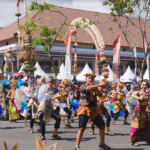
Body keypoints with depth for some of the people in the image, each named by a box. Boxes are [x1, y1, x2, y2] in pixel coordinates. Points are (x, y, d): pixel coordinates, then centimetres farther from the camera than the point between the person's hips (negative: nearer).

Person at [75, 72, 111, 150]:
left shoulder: (94, 88, 14)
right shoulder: (83, 86, -4)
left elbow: (100, 94, -1)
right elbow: (88, 88, -26)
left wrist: (95, 87, -12)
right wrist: (99, 85, -31)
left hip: (93, 109, 7)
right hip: (84, 109, -7)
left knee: (102, 125, 11)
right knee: (82, 127, -17)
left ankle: (102, 143, 27)